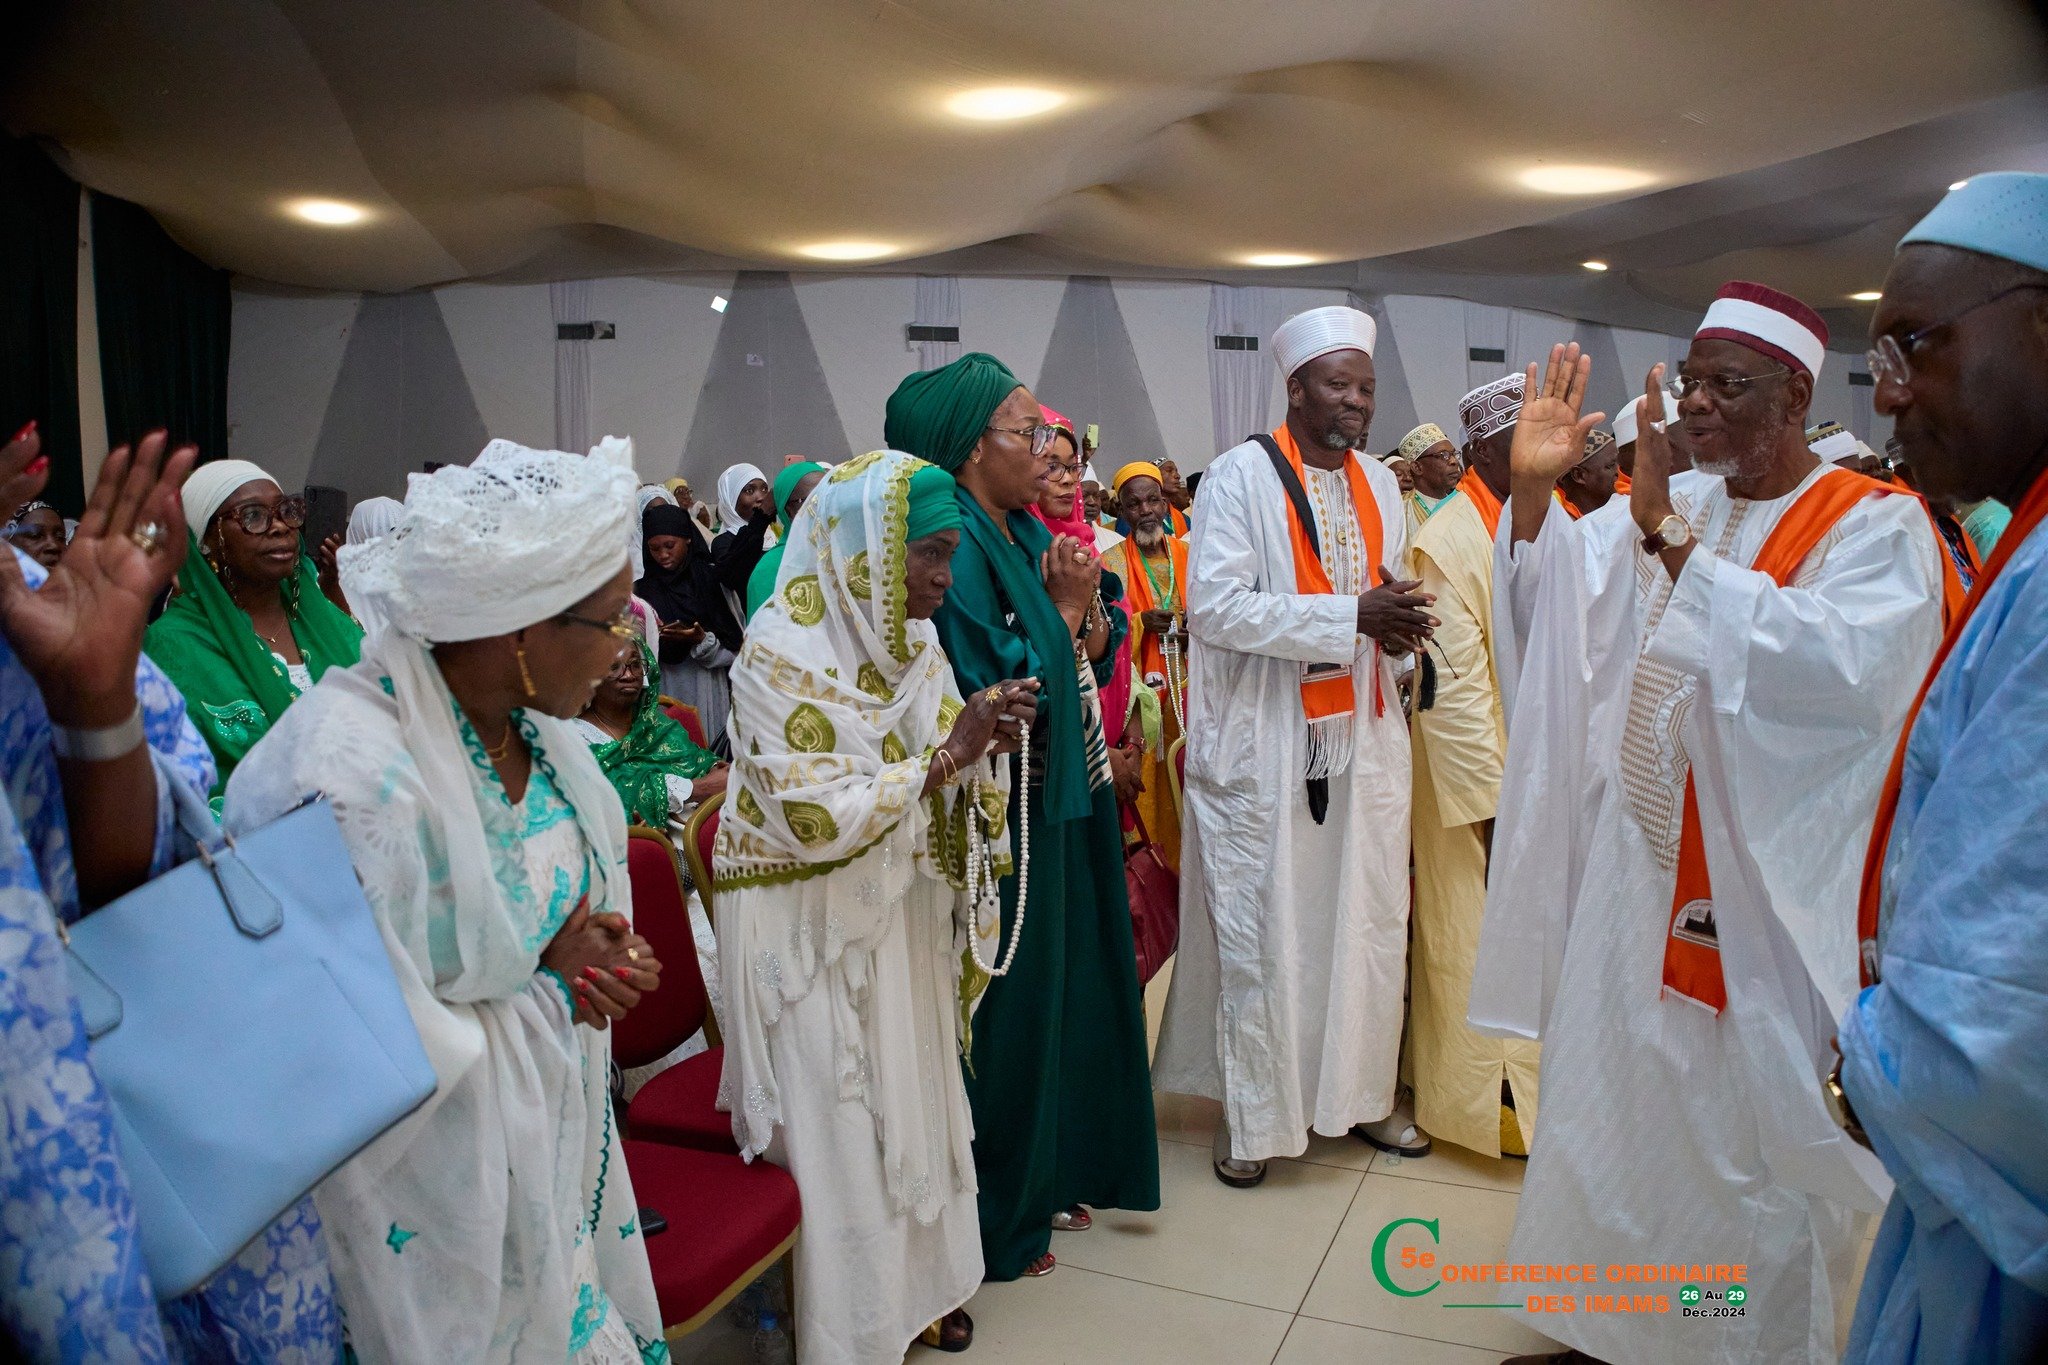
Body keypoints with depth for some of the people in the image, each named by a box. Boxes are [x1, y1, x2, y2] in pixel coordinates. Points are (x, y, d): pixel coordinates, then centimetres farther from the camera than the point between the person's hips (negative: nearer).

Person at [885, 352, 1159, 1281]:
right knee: (1011, 1003, 4)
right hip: (1007, 816, -9)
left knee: (1064, 983, 18)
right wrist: (1065, 608, -13)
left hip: (1064, 801, 9)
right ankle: (999, 1219, 22)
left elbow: (1097, 656, 11)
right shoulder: (960, 548, -18)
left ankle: (1056, 1172, 37)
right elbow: (1001, 692, -24)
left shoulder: (1030, 536, 9)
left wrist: (1083, 607, -8)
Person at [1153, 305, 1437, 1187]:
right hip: (1265, 745, -6)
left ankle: (1358, 1088, 30)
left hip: (1363, 738, 6)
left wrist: (1399, 627, -3)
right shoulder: (1242, 476, -8)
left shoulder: (1379, 485, 12)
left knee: (1367, 917, 11)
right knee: (1262, 931, 2)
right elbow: (1215, 607, -18)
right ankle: (1252, 1114, 18)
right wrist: (1351, 616, -20)